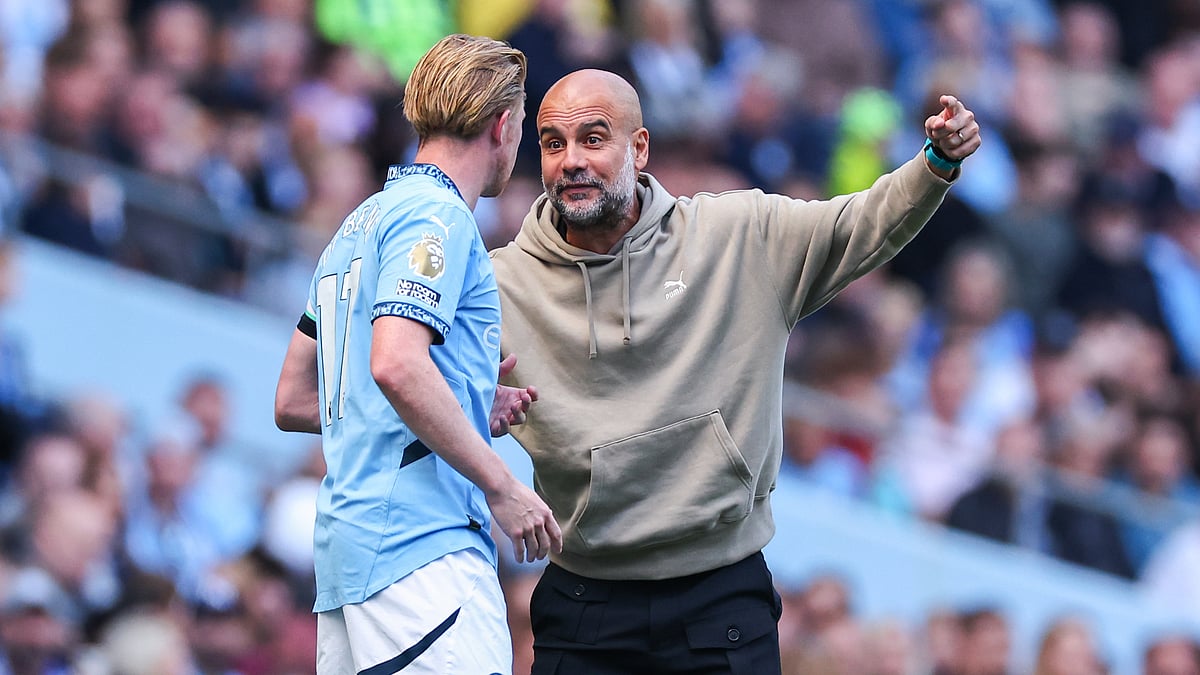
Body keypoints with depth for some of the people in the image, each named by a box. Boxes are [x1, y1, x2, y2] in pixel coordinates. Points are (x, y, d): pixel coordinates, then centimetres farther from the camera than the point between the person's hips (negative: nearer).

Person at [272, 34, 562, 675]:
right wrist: (501, 485, -13)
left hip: (347, 547, 10)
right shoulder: (435, 214, -5)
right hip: (424, 546, -10)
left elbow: (293, 403, 26)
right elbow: (396, 363, -21)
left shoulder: (359, 224, 24)